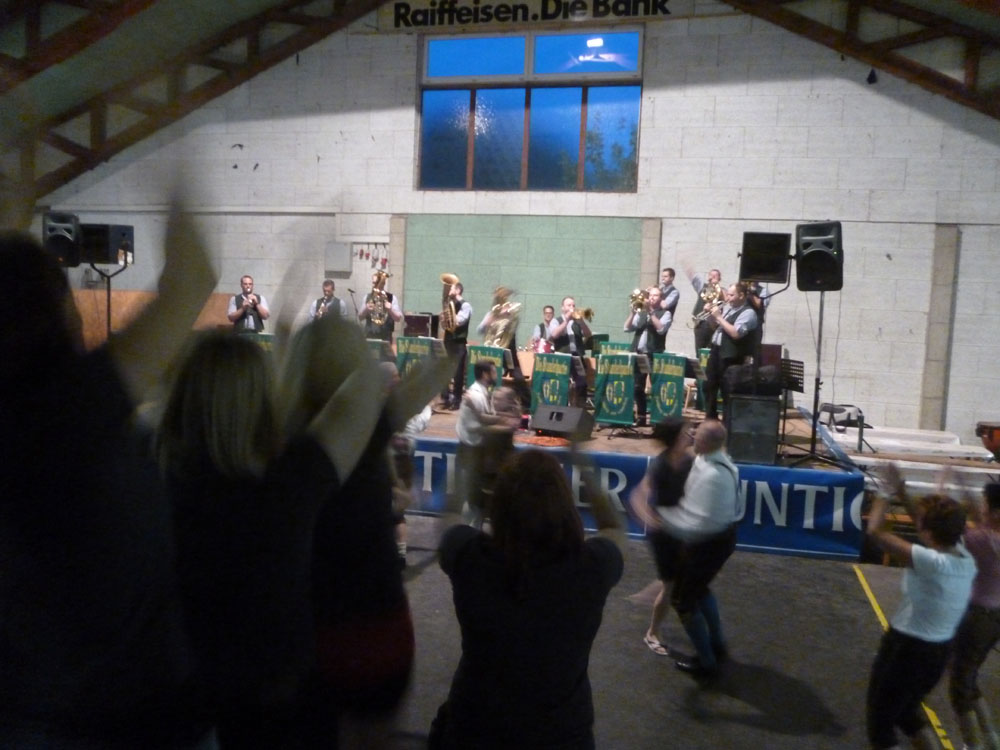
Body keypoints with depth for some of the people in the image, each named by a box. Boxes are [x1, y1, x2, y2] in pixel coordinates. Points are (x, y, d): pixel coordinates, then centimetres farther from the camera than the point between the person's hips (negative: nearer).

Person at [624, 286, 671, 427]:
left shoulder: (665, 313, 3)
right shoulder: (641, 312, 15)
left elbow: (661, 329, -16)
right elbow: (627, 328, 5)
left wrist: (651, 312, -16)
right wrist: (632, 312, -7)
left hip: (655, 355, -5)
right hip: (638, 353, 5)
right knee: (638, 387, 9)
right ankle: (641, 416, 18)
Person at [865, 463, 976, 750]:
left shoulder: (933, 563, -28)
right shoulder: (966, 559, -6)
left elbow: (874, 531, -24)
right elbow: (937, 525, 13)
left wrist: (884, 495, -9)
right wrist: (901, 492, 9)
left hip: (907, 648, -8)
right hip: (939, 651, 8)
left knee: (879, 721, 11)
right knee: (905, 711, 30)